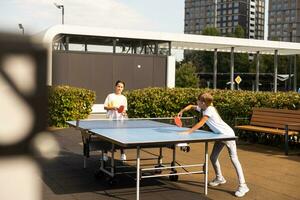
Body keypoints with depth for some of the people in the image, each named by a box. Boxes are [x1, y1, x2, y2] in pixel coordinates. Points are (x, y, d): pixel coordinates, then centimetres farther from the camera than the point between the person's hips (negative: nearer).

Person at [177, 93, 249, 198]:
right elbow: (191, 106, 17)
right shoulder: (203, 108, 3)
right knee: (213, 157, 11)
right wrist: (182, 111, 0)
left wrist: (188, 132, -30)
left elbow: (200, 124, -29)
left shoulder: (209, 110, -23)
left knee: (234, 158, -13)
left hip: (227, 134, -10)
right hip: (220, 135, 10)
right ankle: (219, 178, 30)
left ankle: (242, 185, -15)